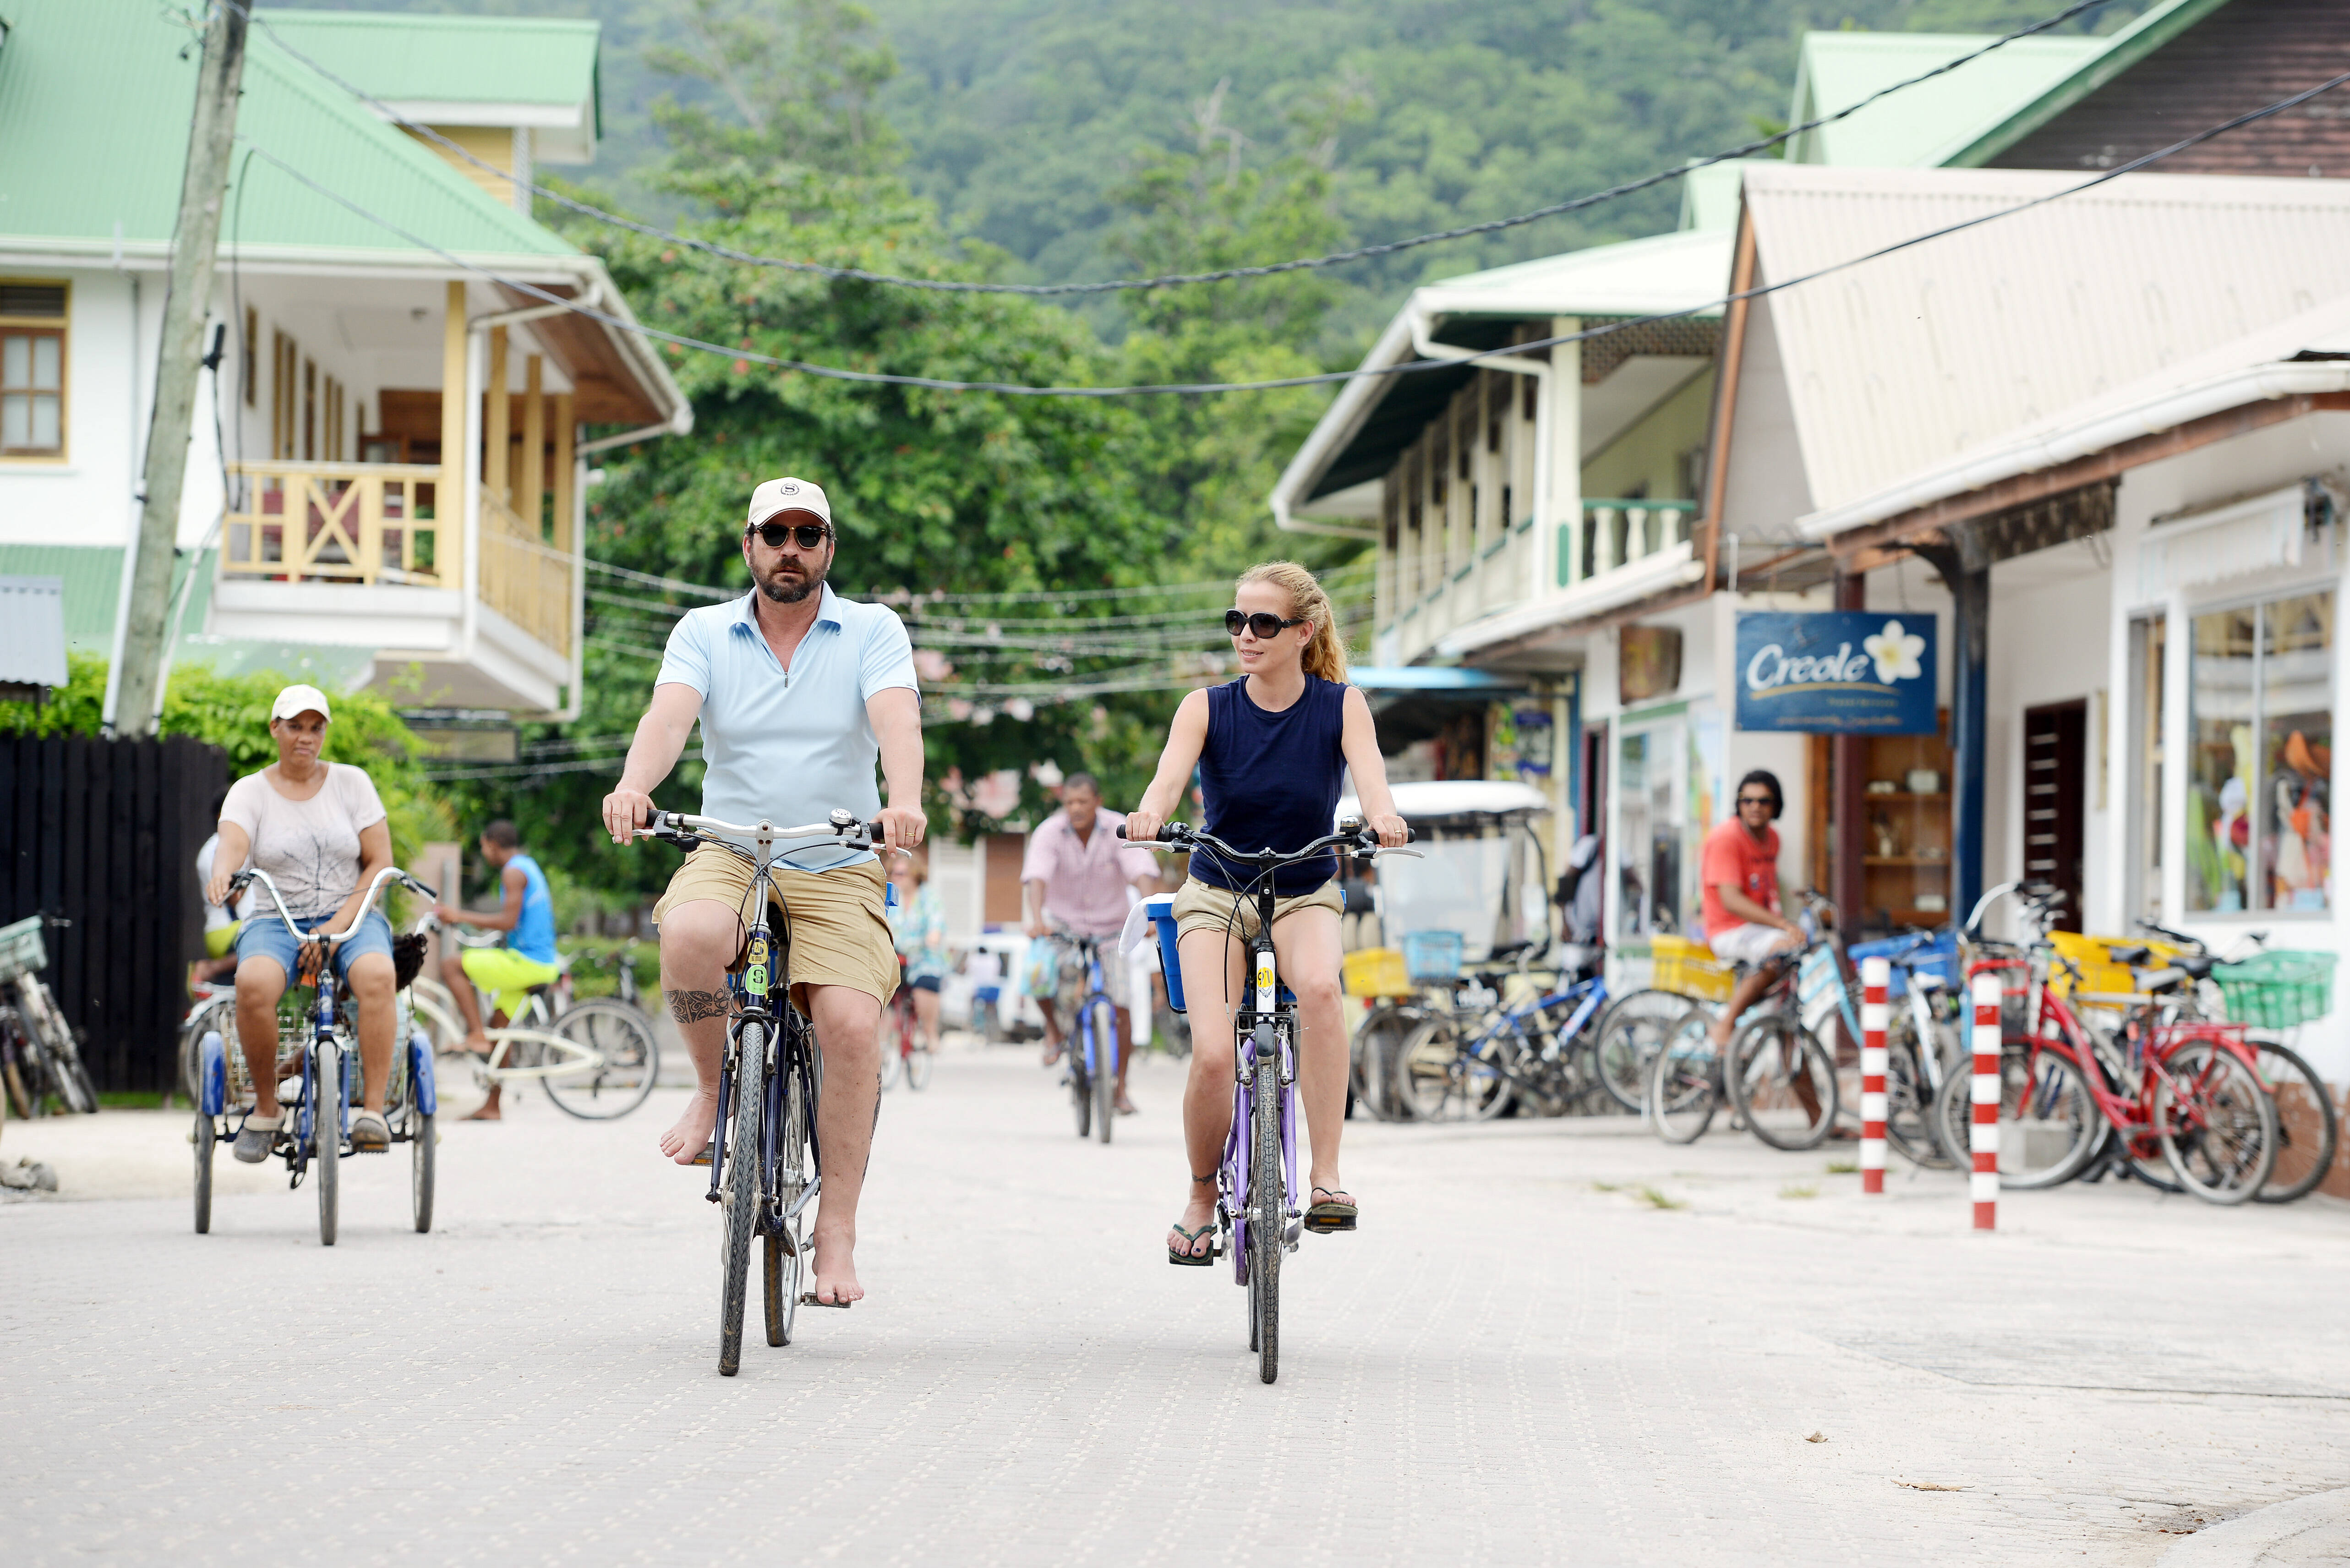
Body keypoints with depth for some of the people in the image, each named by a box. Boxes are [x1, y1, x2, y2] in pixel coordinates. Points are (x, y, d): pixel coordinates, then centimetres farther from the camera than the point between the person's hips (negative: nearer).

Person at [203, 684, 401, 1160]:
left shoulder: (351, 782, 6)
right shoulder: (250, 792, 4)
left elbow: (379, 862, 1)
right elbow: (233, 843, -16)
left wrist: (338, 925, -13)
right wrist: (222, 873, -42)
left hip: (350, 920, 0)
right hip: (276, 921, 0)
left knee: (376, 975, -36)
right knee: (254, 983, -35)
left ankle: (372, 1111, -35)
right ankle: (265, 1109, -16)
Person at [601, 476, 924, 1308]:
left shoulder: (873, 631, 2)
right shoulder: (704, 632, 5)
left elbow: (897, 719, -16)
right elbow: (670, 713, -14)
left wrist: (904, 803, -38)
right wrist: (633, 787, -36)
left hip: (838, 873, 0)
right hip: (728, 857, 1)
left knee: (851, 1024, -23)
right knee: (688, 934, -35)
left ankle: (836, 1238, -13)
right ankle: (714, 1088, -7)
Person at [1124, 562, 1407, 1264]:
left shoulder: (1340, 706, -6)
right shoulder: (1207, 709, -7)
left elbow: (1368, 771, -24)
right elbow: (1170, 773, -25)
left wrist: (1382, 815, -48)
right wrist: (1150, 814, -49)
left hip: (1305, 895, 0)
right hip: (1216, 895, 0)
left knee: (1319, 986, -35)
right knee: (1213, 1054, -21)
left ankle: (1327, 1177, -29)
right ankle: (1202, 1193, 7)